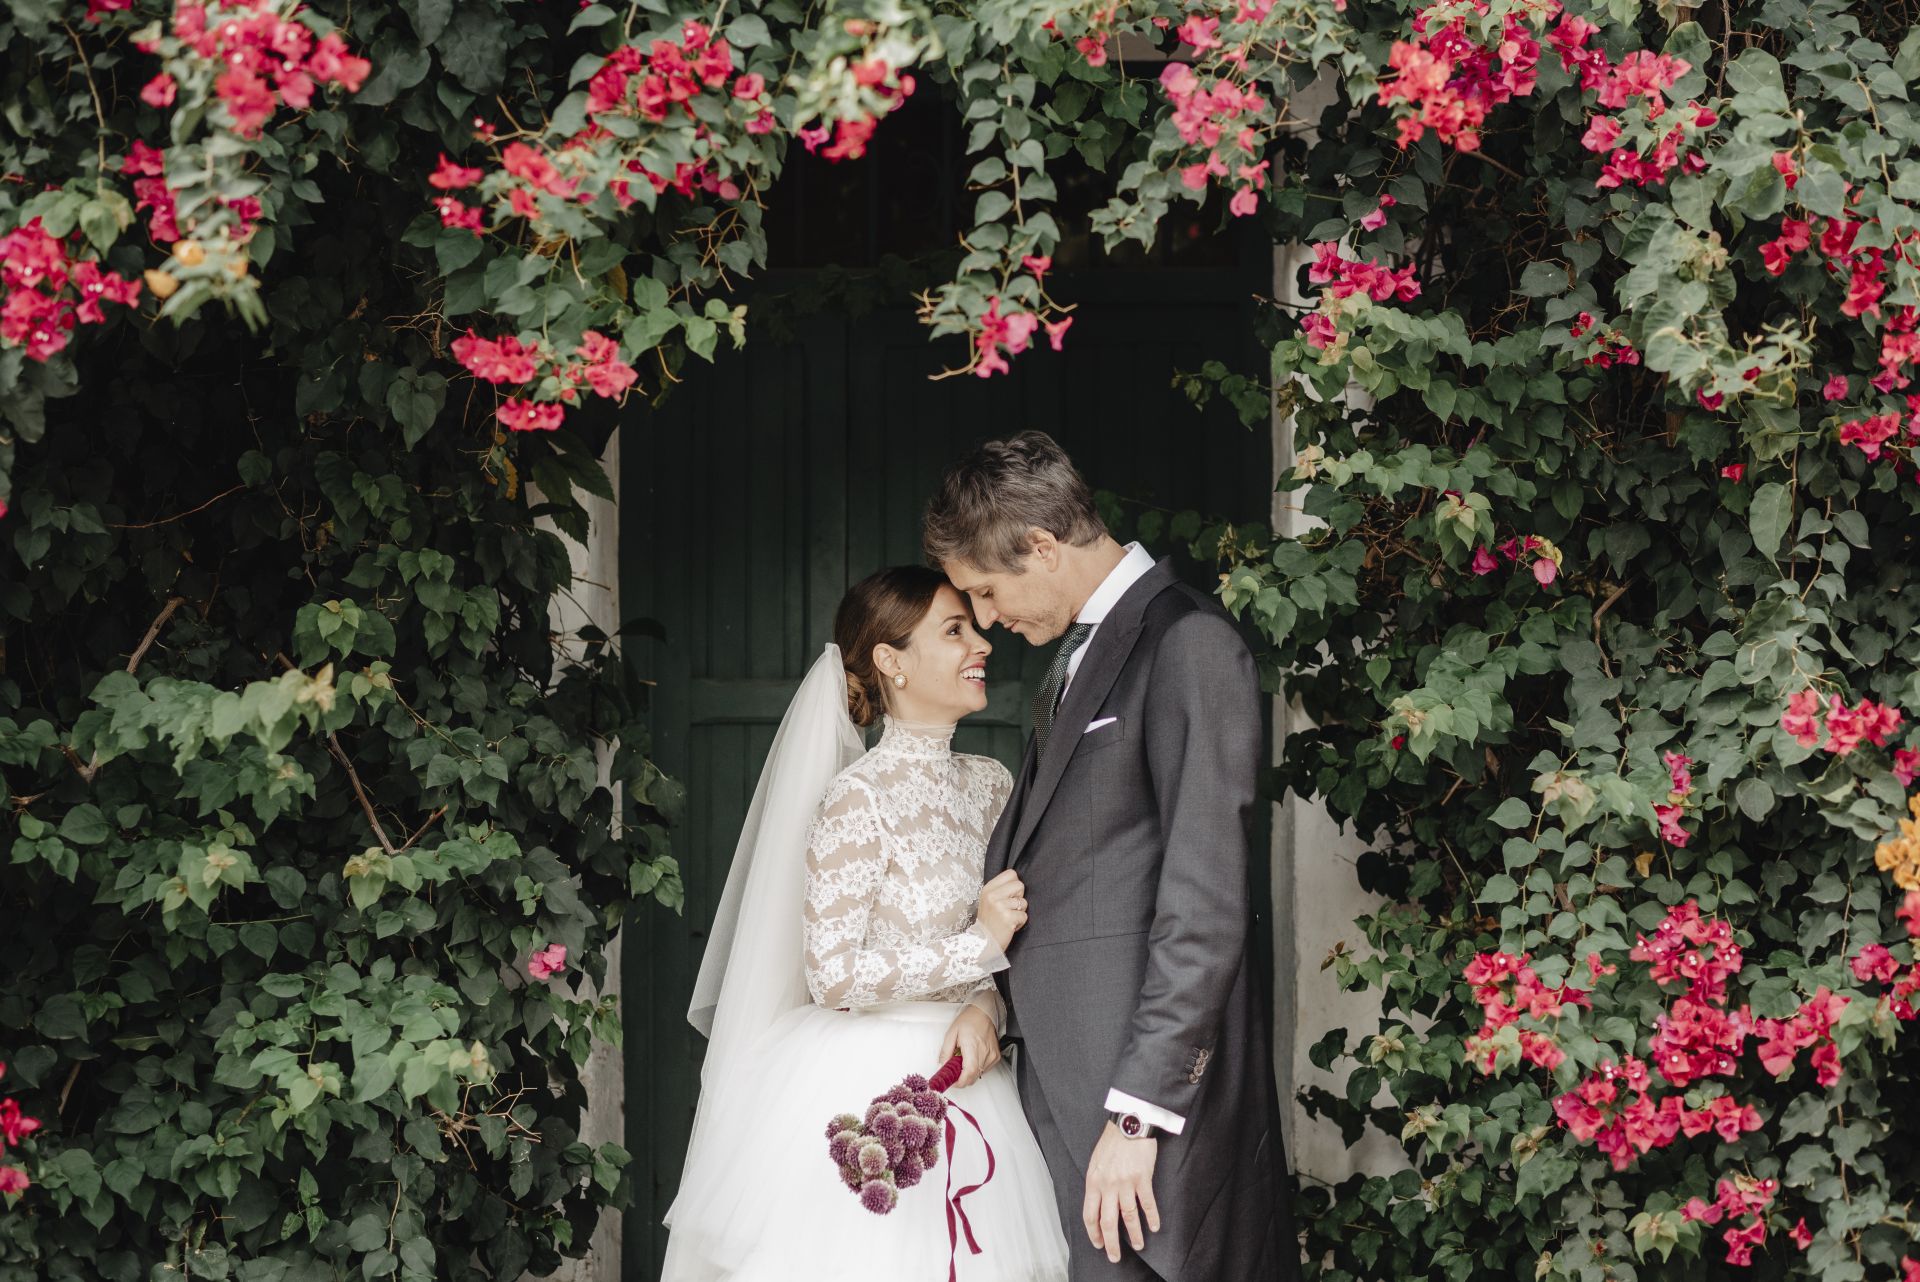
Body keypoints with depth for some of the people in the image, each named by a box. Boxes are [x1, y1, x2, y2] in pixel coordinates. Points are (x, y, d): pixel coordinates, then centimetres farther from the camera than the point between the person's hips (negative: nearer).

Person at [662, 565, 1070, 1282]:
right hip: (866, 1087, -6)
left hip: (968, 1082, 6)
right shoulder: (860, 797, -13)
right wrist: (975, 948, -17)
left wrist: (986, 1011, -7)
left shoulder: (991, 784, 8)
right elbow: (831, 976, -16)